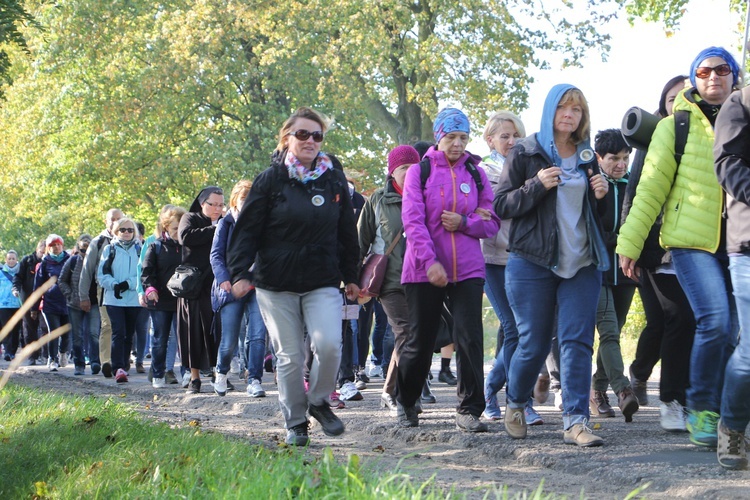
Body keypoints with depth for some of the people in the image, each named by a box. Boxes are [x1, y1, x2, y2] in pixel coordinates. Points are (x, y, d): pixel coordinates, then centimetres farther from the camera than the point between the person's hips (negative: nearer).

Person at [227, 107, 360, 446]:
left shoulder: (334, 181, 8)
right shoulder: (270, 180, -2)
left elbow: (347, 233, 16)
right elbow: (248, 229, -3)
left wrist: (351, 277, 17)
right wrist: (240, 272, -13)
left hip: (323, 282, 2)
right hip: (276, 284, -2)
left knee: (329, 344, -16)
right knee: (289, 356, 1)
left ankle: (319, 402, 9)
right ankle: (295, 421, 15)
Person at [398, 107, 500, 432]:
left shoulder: (476, 173, 10)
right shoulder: (419, 171, 2)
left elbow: (492, 222, 11)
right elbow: (412, 221, -7)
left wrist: (464, 223, -9)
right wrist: (429, 262, -17)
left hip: (468, 269, 2)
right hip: (424, 270, -2)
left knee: (470, 338, -9)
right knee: (420, 340, 5)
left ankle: (469, 411, -2)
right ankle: (405, 403, 26)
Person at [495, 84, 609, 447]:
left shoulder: (587, 158, 15)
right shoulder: (525, 154, 2)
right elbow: (501, 206, -3)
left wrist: (601, 195, 2)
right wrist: (537, 185, -17)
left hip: (582, 265, 3)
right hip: (533, 263, -3)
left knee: (578, 341, -7)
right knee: (533, 344, 1)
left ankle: (576, 421, -9)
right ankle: (515, 405, 26)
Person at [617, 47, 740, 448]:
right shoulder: (676, 125, 4)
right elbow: (651, 187, 2)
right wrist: (629, 242, -1)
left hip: (737, 242, 4)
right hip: (691, 239, -3)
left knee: (731, 331, 0)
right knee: (715, 321, -17)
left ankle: (718, 412, 14)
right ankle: (700, 406, 0)